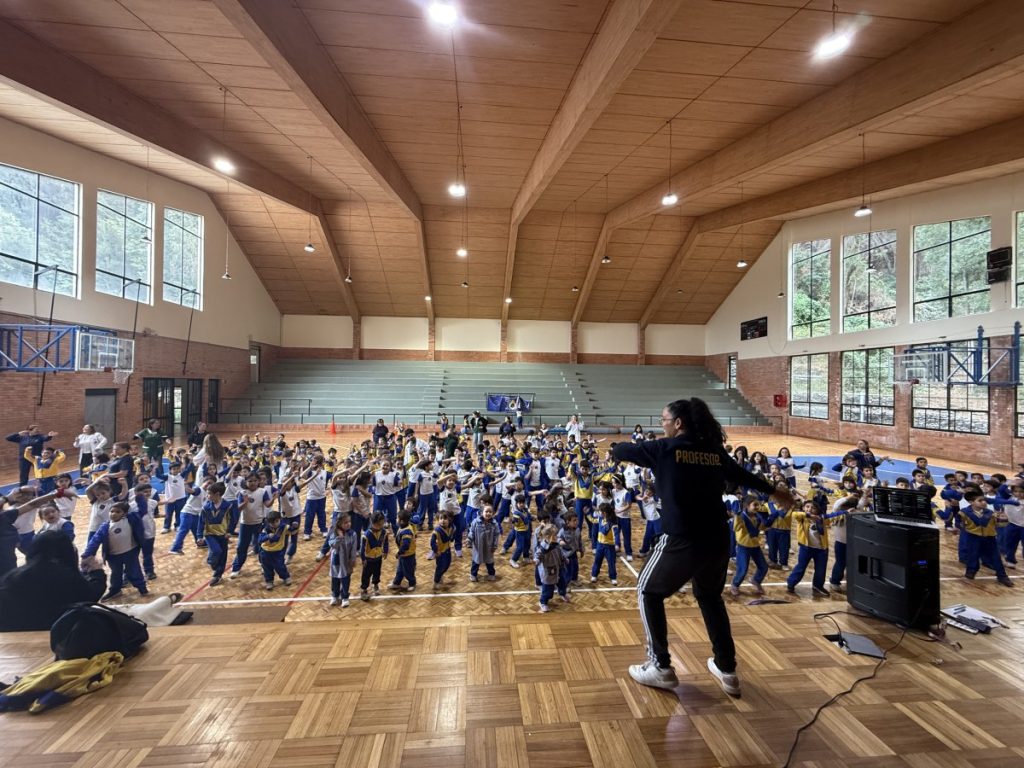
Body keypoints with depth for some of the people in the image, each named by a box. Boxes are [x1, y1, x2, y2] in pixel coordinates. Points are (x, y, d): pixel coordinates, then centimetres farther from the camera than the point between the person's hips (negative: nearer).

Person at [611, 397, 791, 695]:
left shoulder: (666, 448, -8)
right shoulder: (715, 451, 7)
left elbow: (622, 451, 4)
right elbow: (744, 476, 23)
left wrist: (616, 448, 29)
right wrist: (774, 491, 42)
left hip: (682, 541, -6)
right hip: (717, 540, 6)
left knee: (648, 592, 17)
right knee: (710, 596, 31)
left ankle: (660, 667, 20)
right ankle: (727, 670, 38)